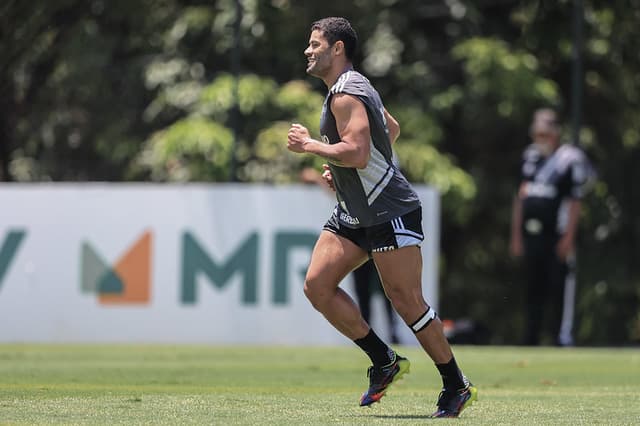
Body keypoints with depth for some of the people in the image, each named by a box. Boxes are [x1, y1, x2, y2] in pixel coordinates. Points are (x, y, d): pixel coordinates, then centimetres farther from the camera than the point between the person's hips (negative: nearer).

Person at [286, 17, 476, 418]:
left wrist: (310, 145, -16)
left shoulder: (346, 94, -17)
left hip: (390, 212, -10)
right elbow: (392, 128, 30)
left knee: (406, 301, -7)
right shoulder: (355, 86, 15)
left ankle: (457, 387, 4)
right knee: (317, 284, -2)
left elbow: (357, 152, -30)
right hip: (354, 214, 10)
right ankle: (385, 362, 7)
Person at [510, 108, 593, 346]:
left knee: (560, 289, -7)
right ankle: (530, 342, 15)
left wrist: (568, 238, -15)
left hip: (556, 237, -7)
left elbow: (574, 202, -10)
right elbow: (520, 199, 18)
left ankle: (563, 338, -4)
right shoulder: (530, 157, 14)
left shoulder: (570, 159, -7)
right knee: (533, 290, 10)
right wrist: (516, 236, 14)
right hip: (531, 235, 7)